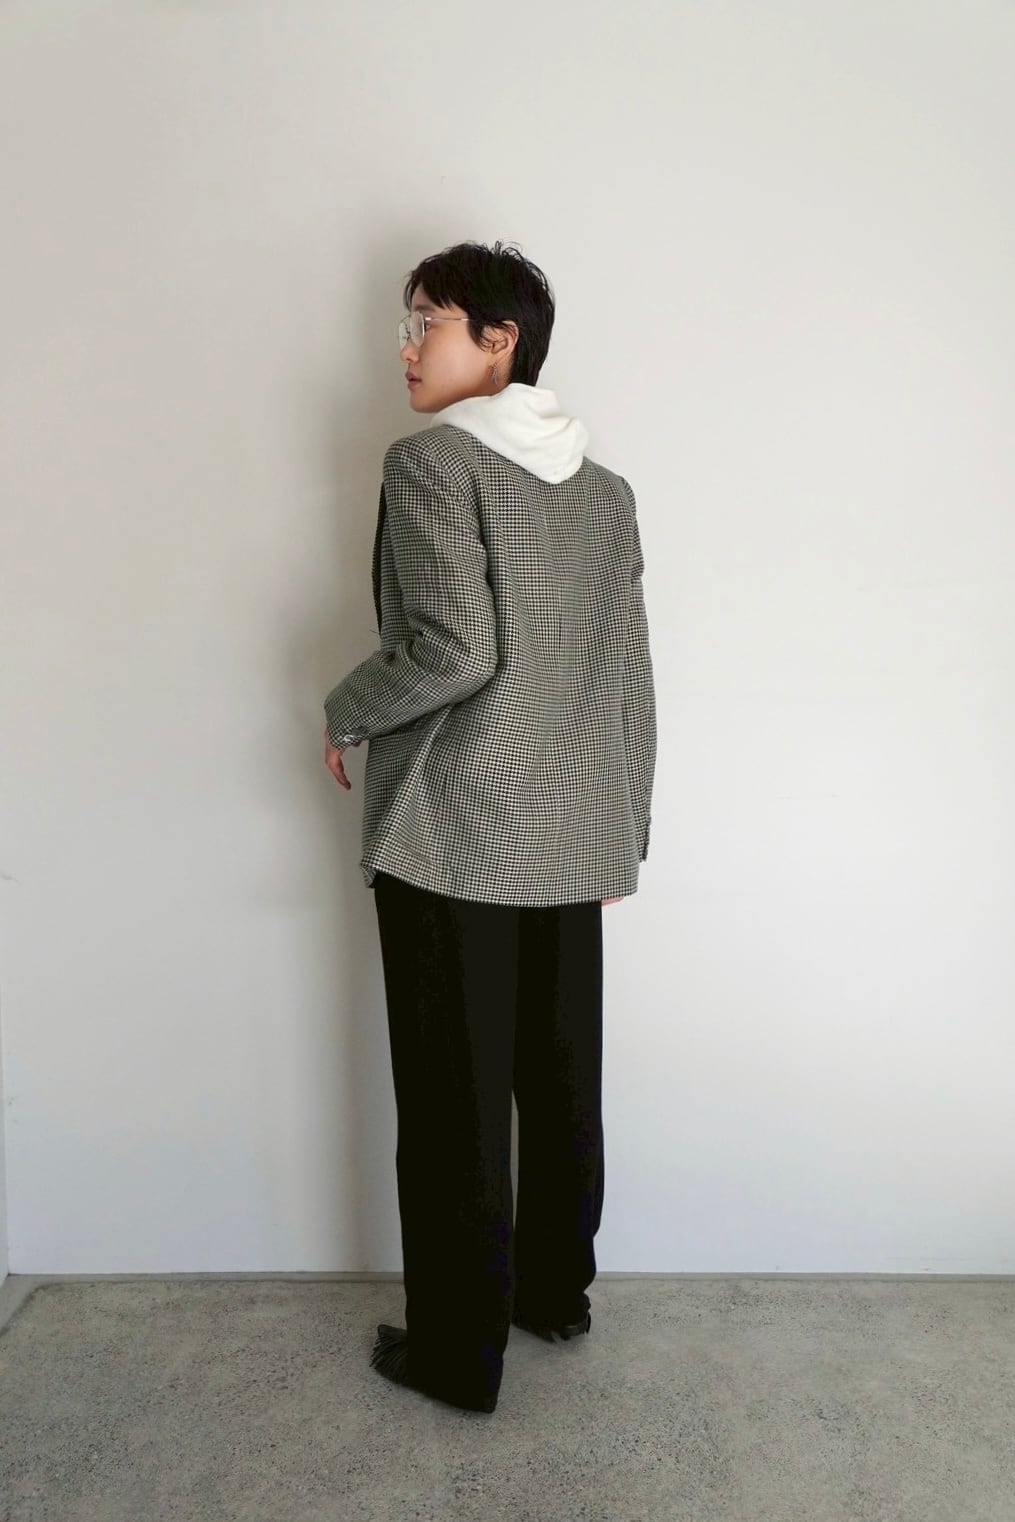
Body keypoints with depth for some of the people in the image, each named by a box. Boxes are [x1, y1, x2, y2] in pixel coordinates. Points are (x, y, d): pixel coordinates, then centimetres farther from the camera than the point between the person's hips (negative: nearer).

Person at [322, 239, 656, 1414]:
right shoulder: (605, 489, 11)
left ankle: (459, 1351, 20)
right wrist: (620, 830, 17)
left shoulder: (429, 461, -8)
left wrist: (342, 713, -3)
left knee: (455, 1104, 5)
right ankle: (555, 1290, 36)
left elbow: (456, 649, -20)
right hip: (572, 842, 7)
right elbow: (630, 677, 11)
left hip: (451, 839, -6)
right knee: (560, 1085, 17)